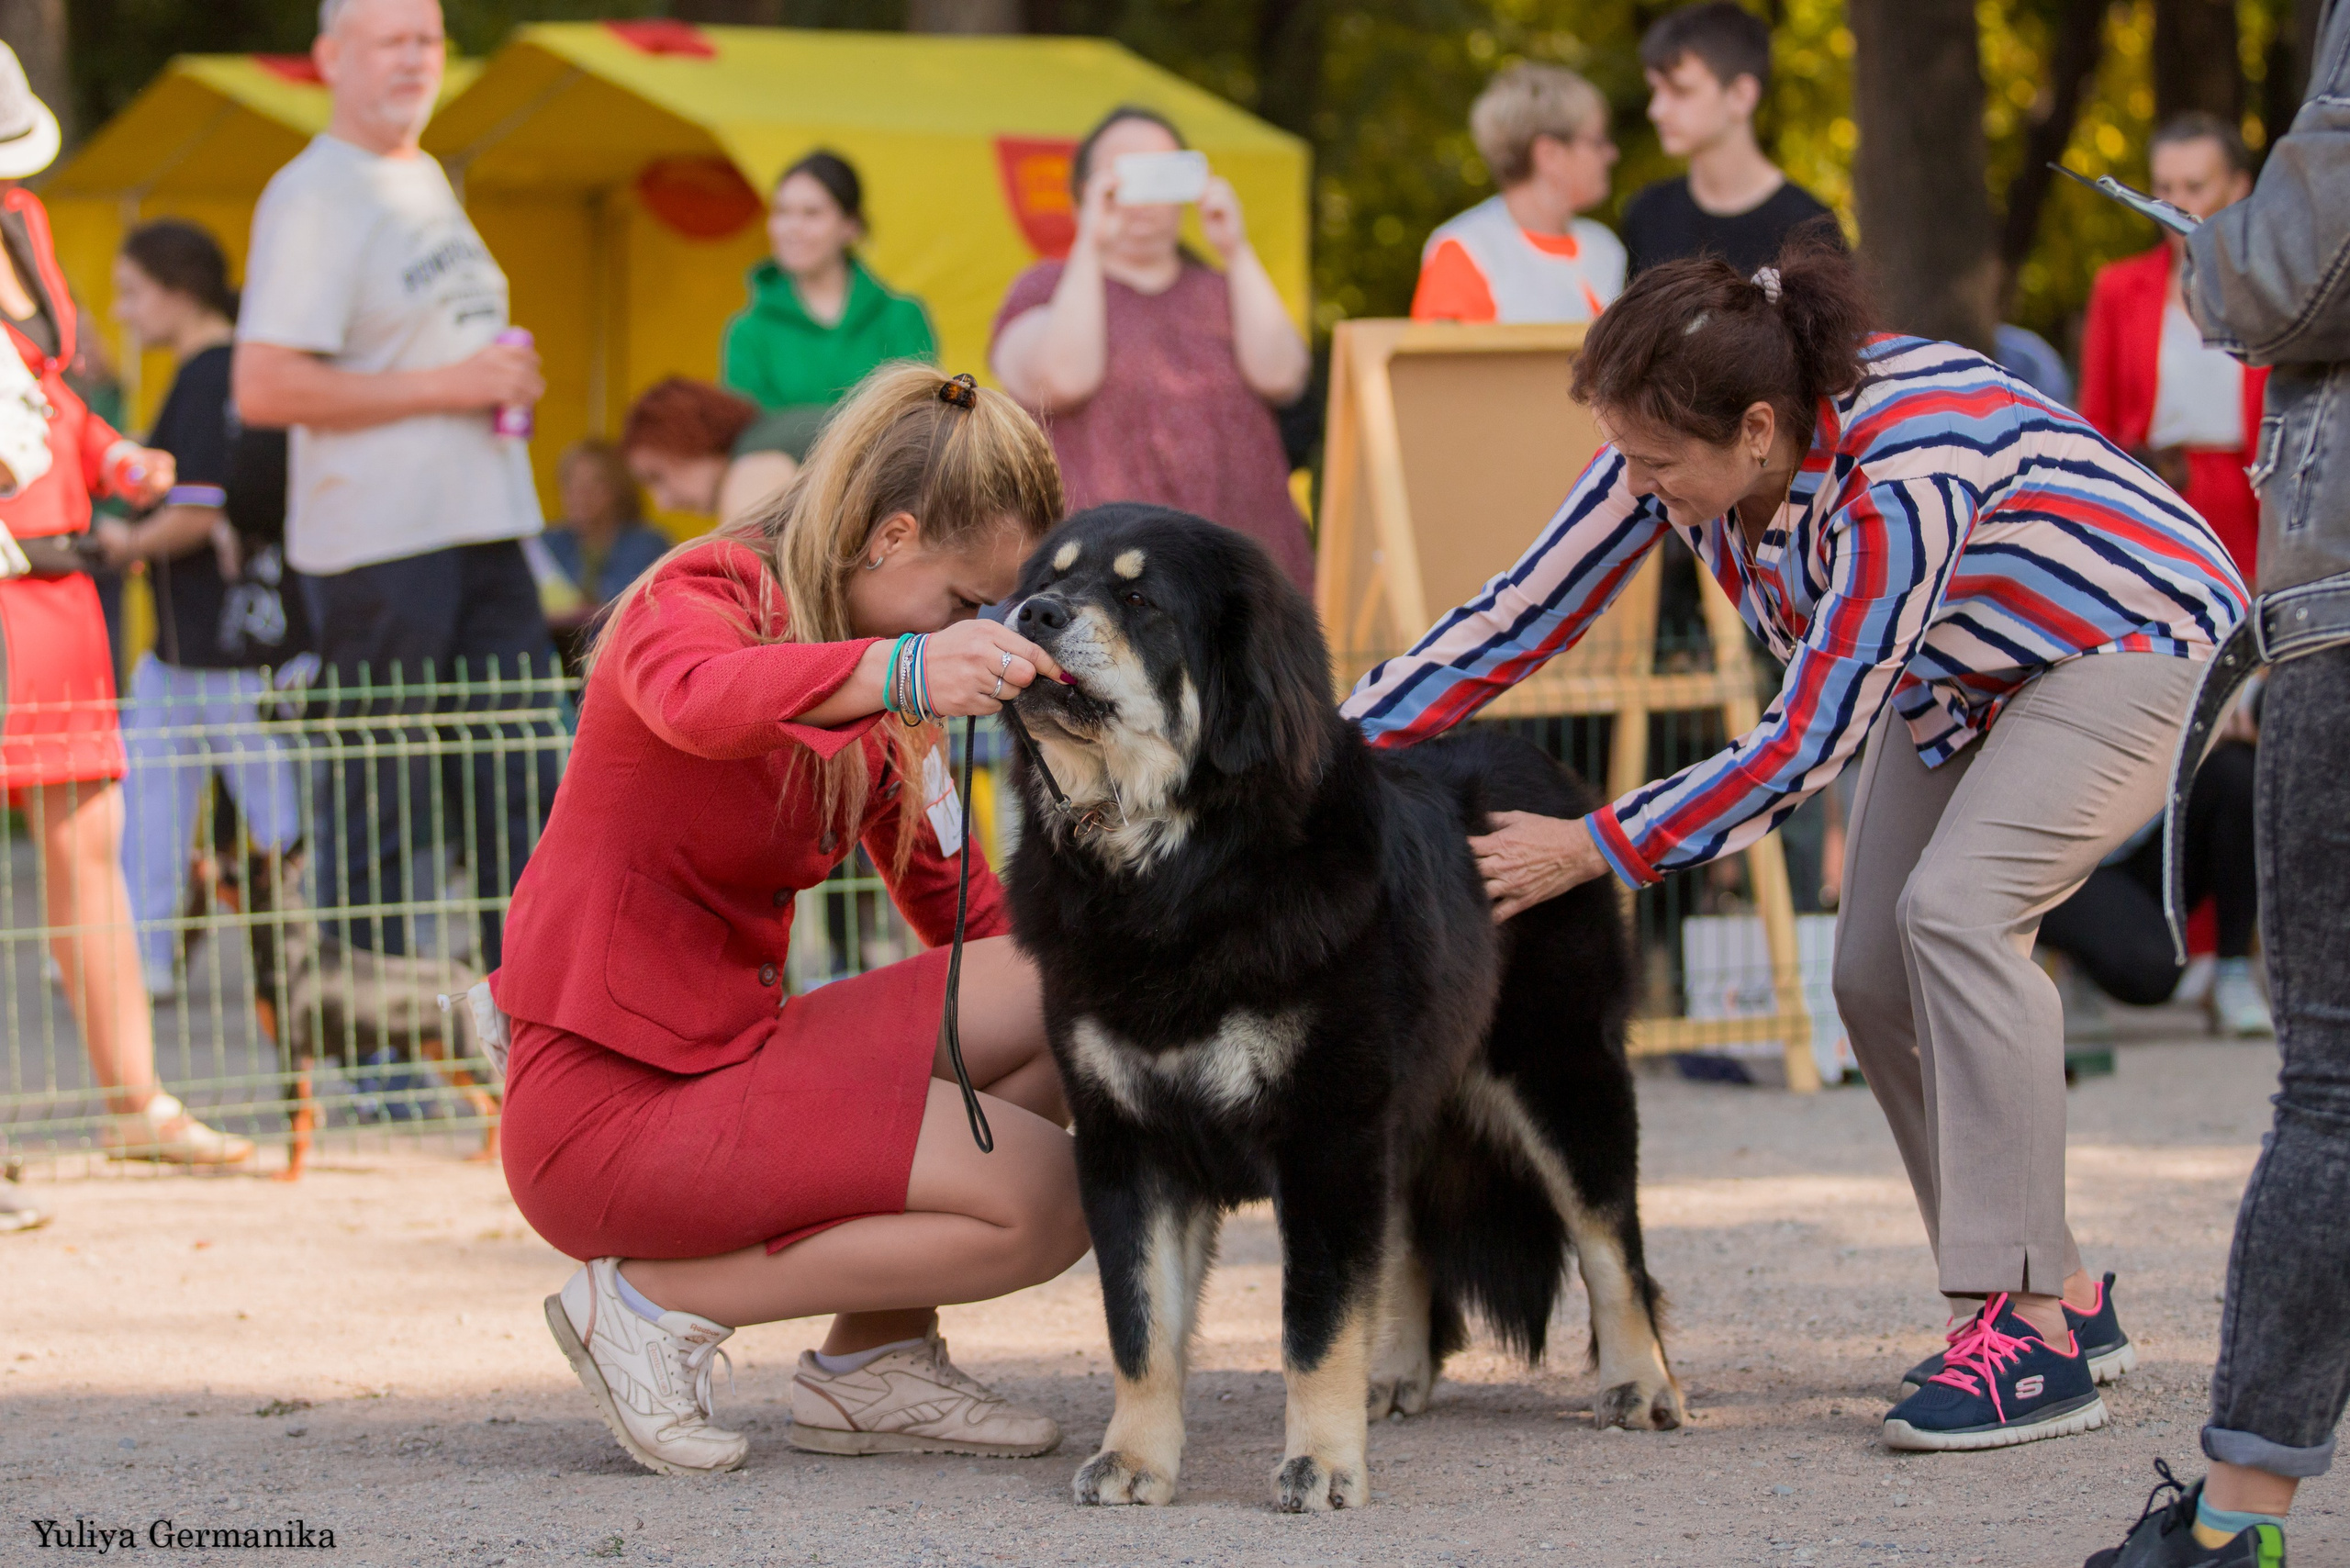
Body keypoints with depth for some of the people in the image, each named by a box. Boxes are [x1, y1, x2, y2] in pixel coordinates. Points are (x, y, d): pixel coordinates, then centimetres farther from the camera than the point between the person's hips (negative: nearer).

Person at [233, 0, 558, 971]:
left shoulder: (427, 179, 18)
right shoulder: (312, 196, -10)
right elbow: (264, 388, -19)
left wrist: (509, 380, 12)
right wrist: (449, 386, -17)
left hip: (481, 526, 8)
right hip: (377, 540, -8)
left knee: (521, 790, 6)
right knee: (378, 802, -4)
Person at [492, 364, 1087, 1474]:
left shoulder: (865, 702, 16)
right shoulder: (699, 600, -12)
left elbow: (963, 909, 18)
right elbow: (698, 697, -39)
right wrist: (907, 670, -56)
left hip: (734, 1045, 9)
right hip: (609, 1098, -9)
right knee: (1043, 1198, -19)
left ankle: (872, 1363, 1)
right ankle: (659, 1300, -7)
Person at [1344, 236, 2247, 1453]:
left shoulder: (1901, 479, -40)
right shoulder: (1675, 458, -19)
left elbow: (1809, 740, -32)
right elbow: (1519, 618, -9)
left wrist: (1594, 850, -26)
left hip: (2141, 640, -8)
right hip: (1961, 675, 8)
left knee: (1956, 908, -26)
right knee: (1874, 975, -3)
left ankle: (2031, 1332, -23)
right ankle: (2057, 1294, 11)